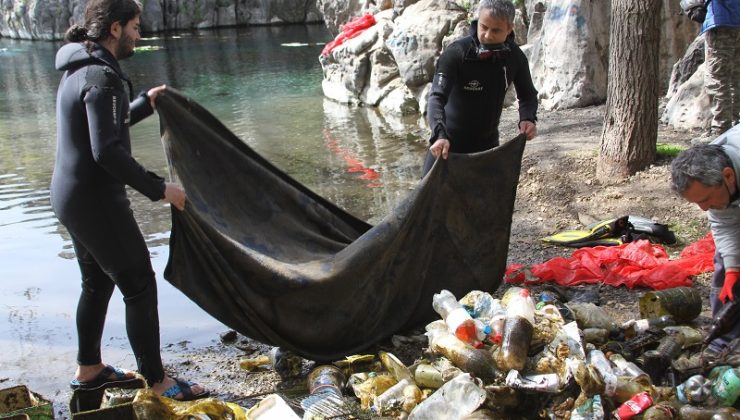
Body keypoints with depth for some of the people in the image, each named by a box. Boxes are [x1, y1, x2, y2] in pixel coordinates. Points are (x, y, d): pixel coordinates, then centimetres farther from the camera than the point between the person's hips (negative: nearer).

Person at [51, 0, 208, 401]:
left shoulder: (78, 70, 11)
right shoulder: (102, 76, -20)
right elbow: (107, 151, -27)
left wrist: (144, 104, 21)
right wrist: (158, 188, -21)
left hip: (70, 195, 11)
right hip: (96, 201, -10)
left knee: (97, 283, 22)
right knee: (140, 287, -2)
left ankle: (88, 369, 35)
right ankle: (158, 382, 7)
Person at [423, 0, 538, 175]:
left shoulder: (515, 57, -8)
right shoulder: (456, 53, -22)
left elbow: (527, 95, 6)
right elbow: (437, 97, -30)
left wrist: (528, 118, -18)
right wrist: (439, 135, -48)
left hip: (487, 143, 4)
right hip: (449, 142, -4)